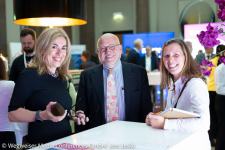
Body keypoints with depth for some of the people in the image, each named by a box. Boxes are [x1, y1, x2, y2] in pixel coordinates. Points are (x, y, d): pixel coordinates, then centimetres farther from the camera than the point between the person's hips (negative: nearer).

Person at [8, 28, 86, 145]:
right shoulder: (29, 75, -12)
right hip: (41, 143, -6)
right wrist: (42, 115, -29)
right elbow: (12, 114, -17)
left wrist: (73, 116, 3)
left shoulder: (62, 78, 8)